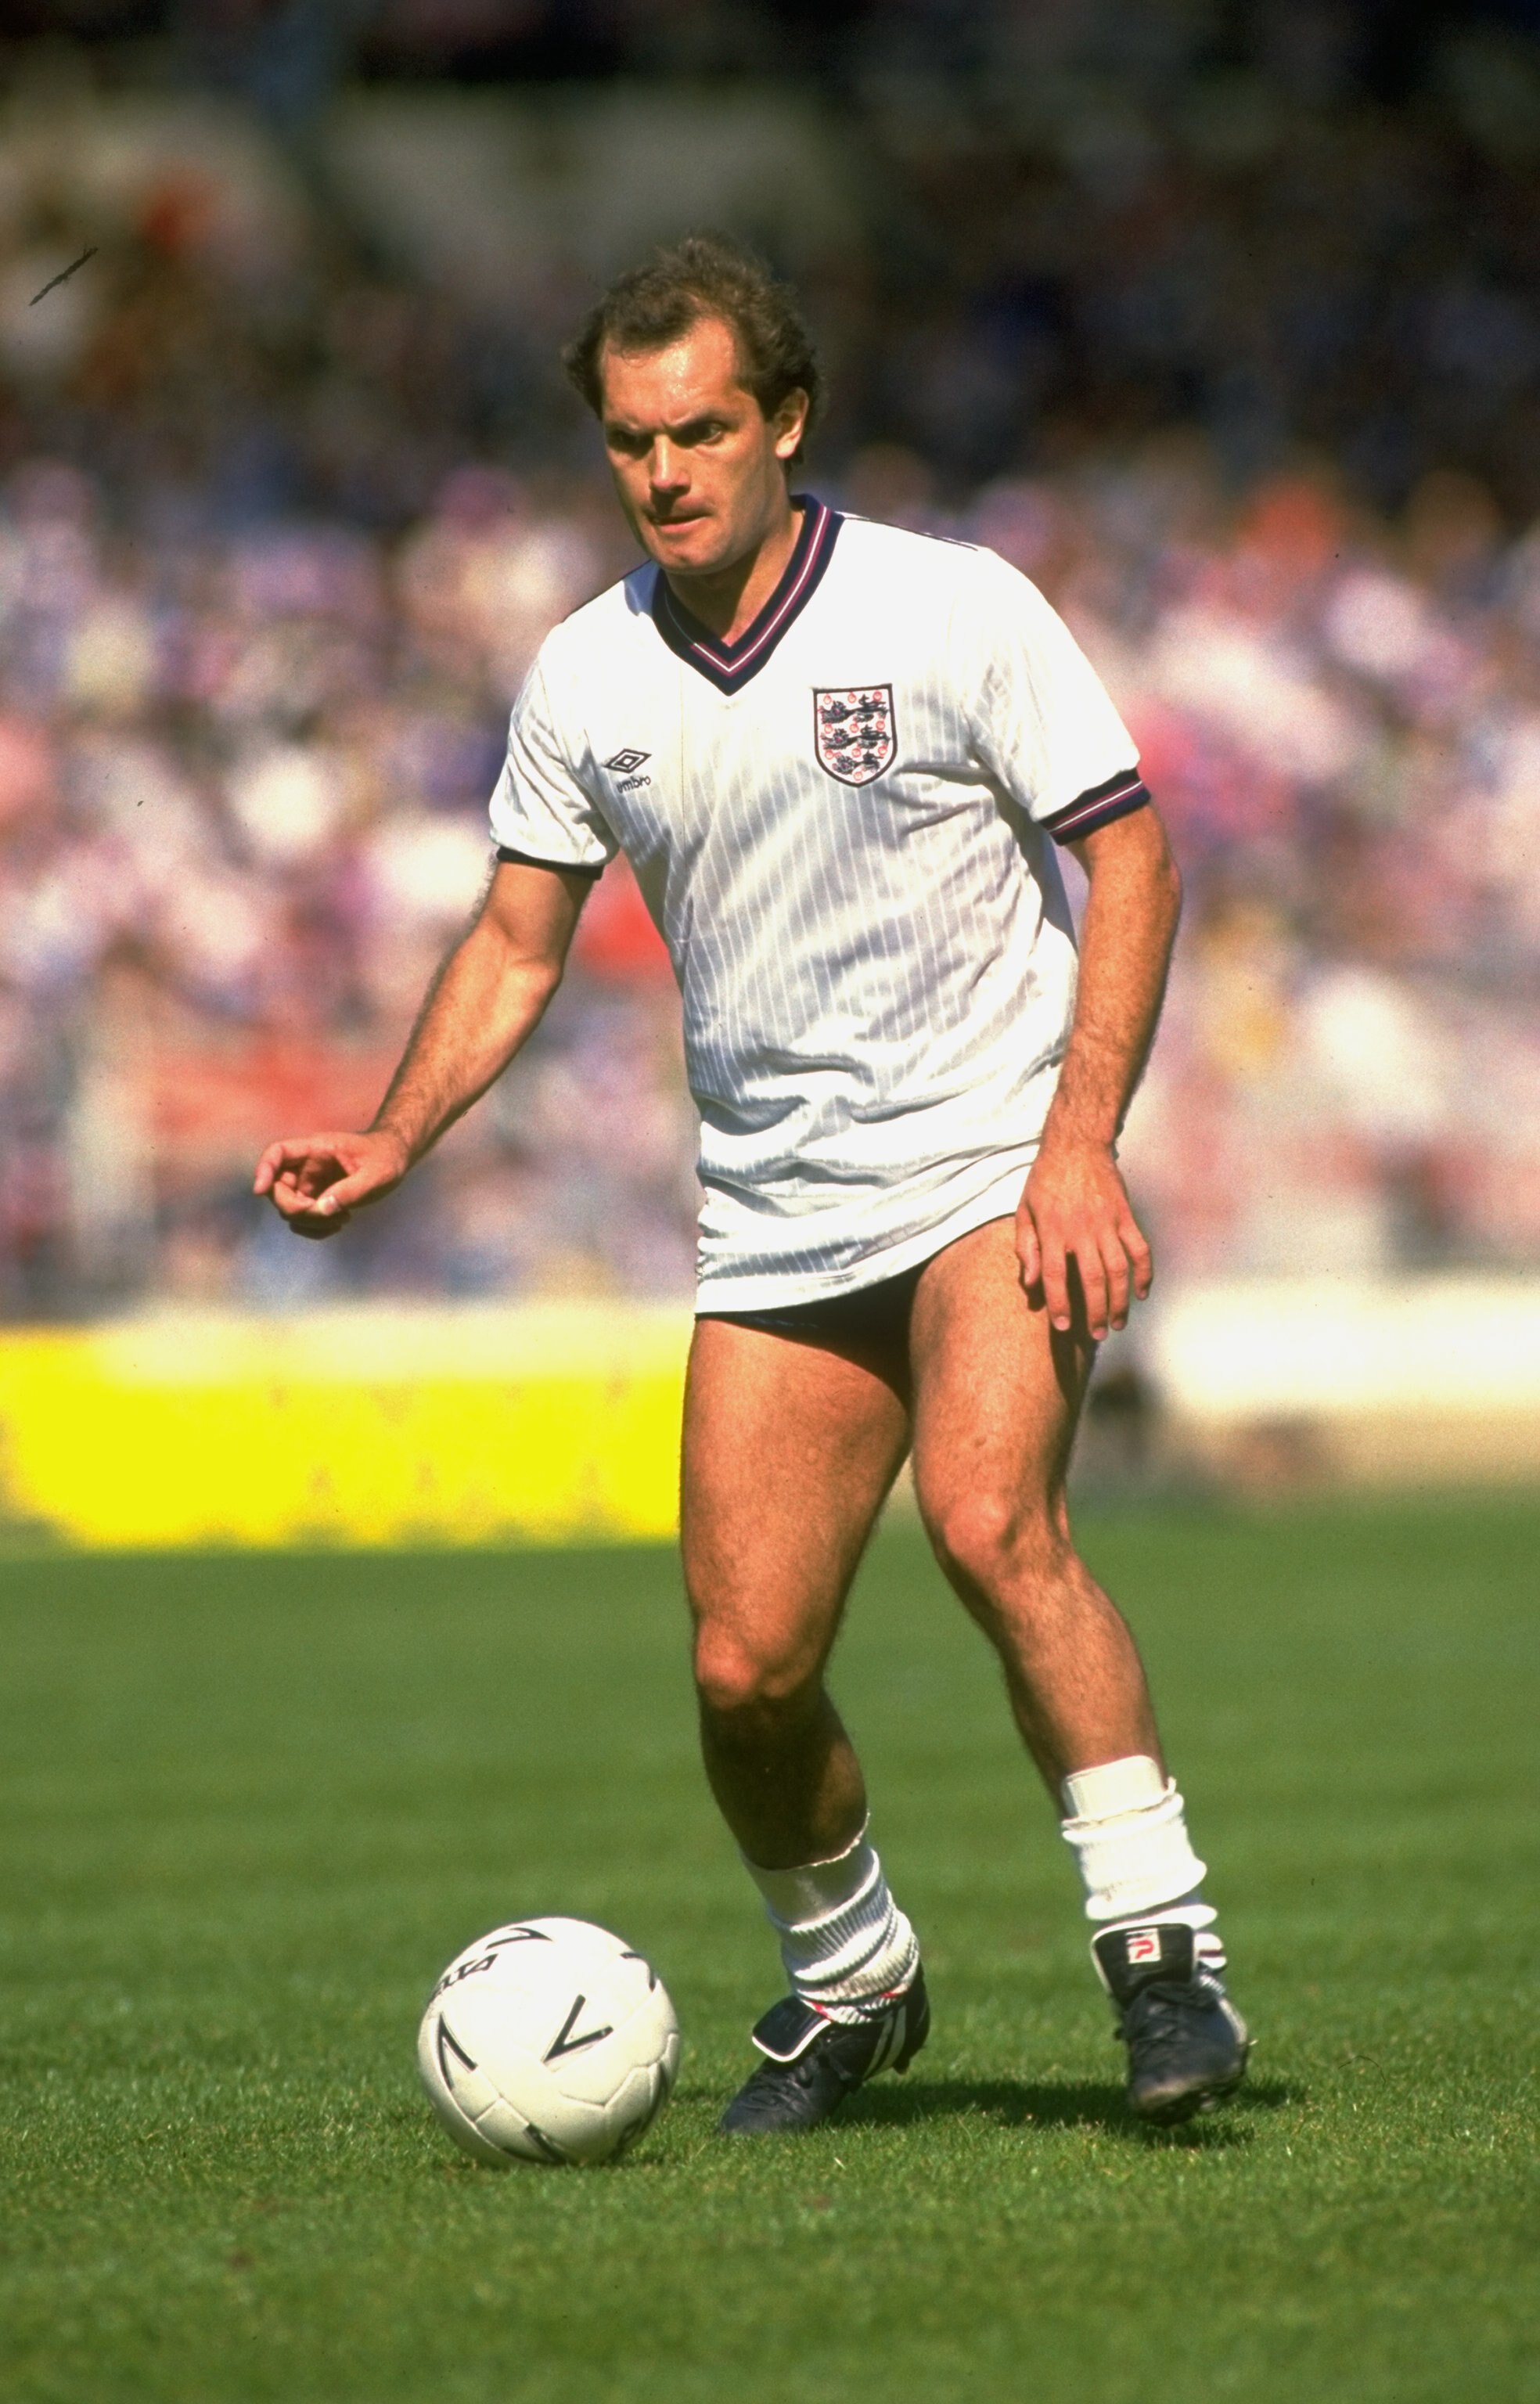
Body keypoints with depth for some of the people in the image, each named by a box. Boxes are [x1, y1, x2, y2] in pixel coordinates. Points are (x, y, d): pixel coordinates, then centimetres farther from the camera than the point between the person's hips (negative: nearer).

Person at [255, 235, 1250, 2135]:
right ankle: (847, 1978, 25)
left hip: (993, 1164, -4)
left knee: (990, 1524, -29)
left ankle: (1159, 1942, -20)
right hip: (774, 1223, 4)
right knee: (745, 1668, -2)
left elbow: (1128, 853, -6)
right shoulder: (586, 679, 3)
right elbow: (519, 938, 13)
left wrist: (1080, 1142, -15)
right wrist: (394, 1141, -2)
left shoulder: (956, 610, -8)